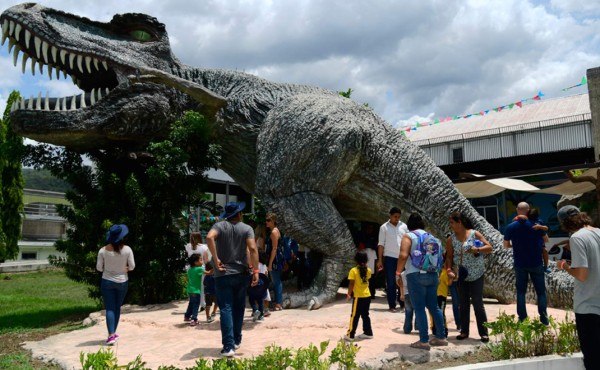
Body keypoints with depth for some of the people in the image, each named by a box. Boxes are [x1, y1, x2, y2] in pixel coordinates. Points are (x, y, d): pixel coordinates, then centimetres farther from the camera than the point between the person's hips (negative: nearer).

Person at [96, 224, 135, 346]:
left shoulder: (103, 250, -10)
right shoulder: (127, 249, -12)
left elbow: (99, 268, -5)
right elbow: (132, 267, -8)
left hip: (107, 281, 0)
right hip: (122, 281, 1)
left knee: (110, 309, 2)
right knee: (117, 307, 16)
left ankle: (111, 335, -9)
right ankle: (113, 333, 25)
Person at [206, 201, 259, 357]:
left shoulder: (219, 226, -1)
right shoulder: (247, 228, 1)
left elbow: (209, 237, -22)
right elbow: (252, 248, -13)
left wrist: (216, 259, -16)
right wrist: (255, 271, -12)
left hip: (223, 275, -2)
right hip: (241, 274, 2)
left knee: (226, 309, -2)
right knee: (238, 308, 17)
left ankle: (228, 346, -8)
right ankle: (236, 340, 28)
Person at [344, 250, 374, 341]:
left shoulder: (353, 271, -13)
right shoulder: (368, 270, 2)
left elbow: (351, 284, -14)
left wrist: (349, 294, -5)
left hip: (358, 297, -5)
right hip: (367, 296, 5)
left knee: (355, 316, 0)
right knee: (365, 315, 18)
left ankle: (350, 335, 4)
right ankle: (368, 333, 24)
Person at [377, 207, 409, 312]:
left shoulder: (404, 226, 7)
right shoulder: (384, 227, 0)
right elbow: (381, 244, -1)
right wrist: (380, 260, -6)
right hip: (390, 257, -2)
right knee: (391, 283, 1)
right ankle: (392, 305, 7)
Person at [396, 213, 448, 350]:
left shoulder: (408, 236, -2)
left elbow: (403, 255, -16)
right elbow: (439, 256, 18)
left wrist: (398, 272, -8)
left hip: (416, 275, -6)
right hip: (432, 275, 6)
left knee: (419, 308, -2)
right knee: (433, 306, 15)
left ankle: (424, 341, -2)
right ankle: (441, 337, 20)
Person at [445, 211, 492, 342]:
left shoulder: (474, 234, -7)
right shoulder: (451, 240, -1)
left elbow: (489, 248, -8)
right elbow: (449, 257, -3)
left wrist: (477, 249, -25)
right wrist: (449, 270, -19)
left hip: (476, 275, -3)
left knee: (478, 304, -3)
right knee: (463, 304, 10)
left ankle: (483, 333, 6)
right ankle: (464, 331, 20)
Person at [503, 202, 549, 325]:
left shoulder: (511, 227, -7)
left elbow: (506, 245, 3)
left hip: (520, 264, 1)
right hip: (536, 263, -1)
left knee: (521, 292, 10)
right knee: (541, 291, 10)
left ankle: (522, 319, 9)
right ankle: (544, 318, 9)